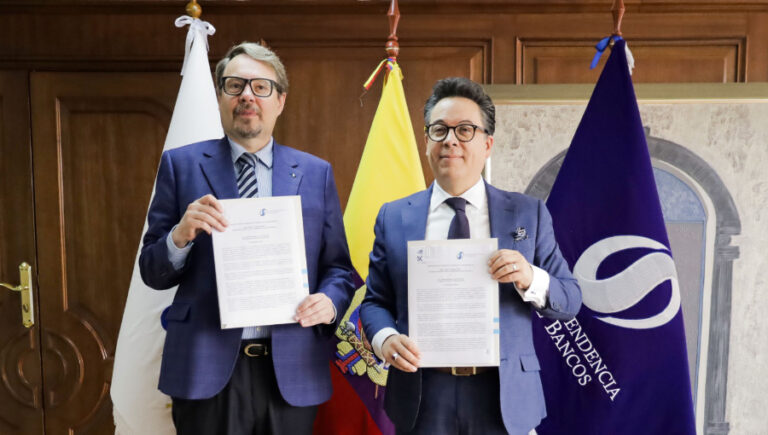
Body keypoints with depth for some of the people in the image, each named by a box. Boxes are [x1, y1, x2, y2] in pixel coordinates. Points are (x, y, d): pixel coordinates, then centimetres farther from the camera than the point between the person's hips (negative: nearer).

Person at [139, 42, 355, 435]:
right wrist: (180, 235, -17)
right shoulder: (181, 164, 2)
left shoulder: (316, 173, 5)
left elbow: (338, 267, 8)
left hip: (292, 372, 2)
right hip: (207, 370, -1)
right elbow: (152, 272, 2)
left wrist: (330, 301, -13)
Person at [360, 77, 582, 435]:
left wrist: (530, 278, -18)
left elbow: (570, 301, 2)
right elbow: (375, 300, 5)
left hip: (504, 396, 0)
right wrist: (385, 338, -15)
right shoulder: (393, 217, 2)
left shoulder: (529, 213, 1)